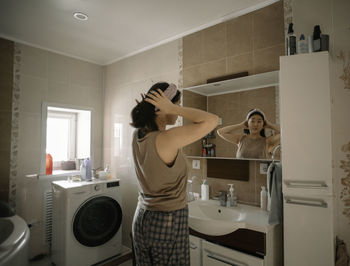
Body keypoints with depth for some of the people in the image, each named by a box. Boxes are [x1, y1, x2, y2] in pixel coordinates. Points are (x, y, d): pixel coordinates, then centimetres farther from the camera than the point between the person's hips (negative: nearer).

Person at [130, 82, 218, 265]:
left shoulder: (138, 135, -3)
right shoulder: (166, 140, -27)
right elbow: (212, 120, -27)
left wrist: (148, 107, 1)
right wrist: (174, 108, -22)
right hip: (168, 222, -7)